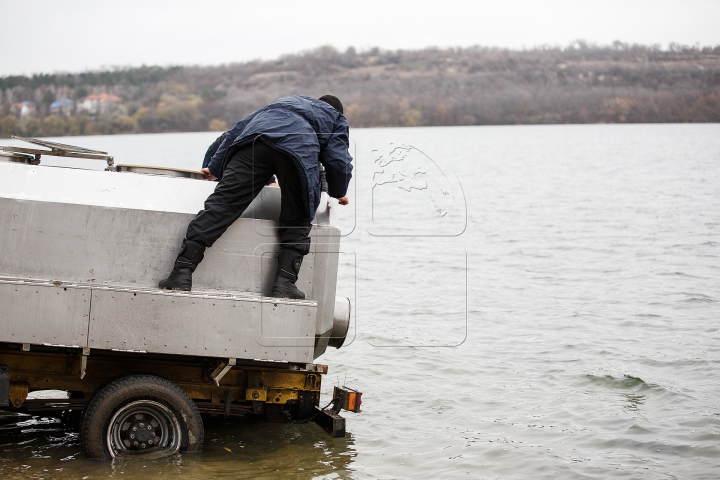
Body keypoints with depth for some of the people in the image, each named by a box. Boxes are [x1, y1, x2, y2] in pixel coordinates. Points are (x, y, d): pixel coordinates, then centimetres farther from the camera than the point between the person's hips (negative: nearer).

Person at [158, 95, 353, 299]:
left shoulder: (285, 101, 46)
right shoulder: (337, 119, 35)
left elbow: (238, 130, 40)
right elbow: (338, 161, 20)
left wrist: (215, 168, 45)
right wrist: (339, 193, 40)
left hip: (255, 140, 2)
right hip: (300, 150, -2)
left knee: (220, 205, -6)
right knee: (296, 222, 13)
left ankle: (182, 272, -14)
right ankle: (285, 281, -4)